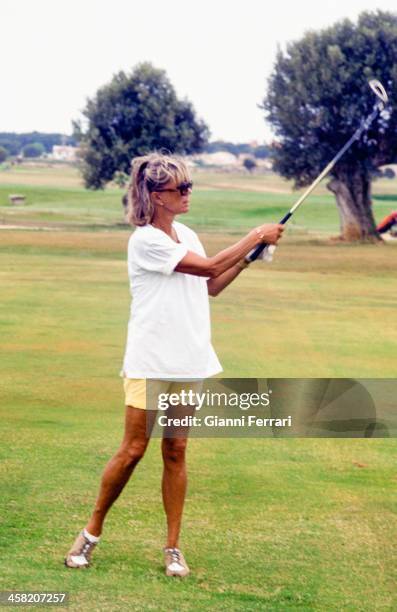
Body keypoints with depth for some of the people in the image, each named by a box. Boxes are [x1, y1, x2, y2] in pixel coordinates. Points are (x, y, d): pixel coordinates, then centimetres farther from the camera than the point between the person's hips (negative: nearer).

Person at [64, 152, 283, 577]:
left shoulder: (188, 236, 11)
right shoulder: (145, 240, -13)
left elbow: (211, 286, 21)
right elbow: (208, 267, -18)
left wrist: (248, 256, 9)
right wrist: (255, 237, -12)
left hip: (188, 362, 6)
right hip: (149, 362, -6)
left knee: (176, 452, 6)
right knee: (133, 450, -5)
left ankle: (173, 548, 8)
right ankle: (92, 533, 10)